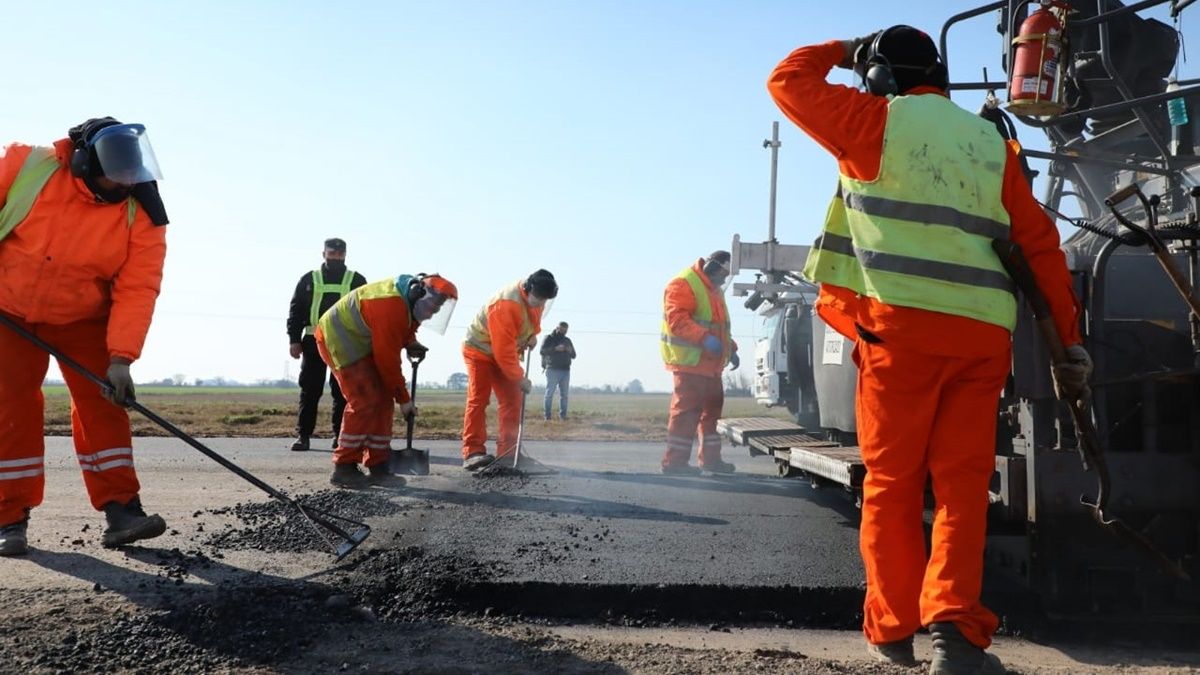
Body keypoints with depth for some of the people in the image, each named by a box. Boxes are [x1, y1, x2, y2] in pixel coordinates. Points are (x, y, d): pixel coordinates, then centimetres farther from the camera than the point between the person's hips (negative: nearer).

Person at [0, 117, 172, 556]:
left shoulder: (141, 214, -19)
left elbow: (137, 289, -21)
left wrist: (121, 356, -29)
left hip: (83, 320, 1)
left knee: (101, 404, -7)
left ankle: (120, 510, -5)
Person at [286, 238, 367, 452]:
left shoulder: (357, 281, 10)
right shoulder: (309, 280, 12)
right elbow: (295, 311, 9)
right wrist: (294, 340, 0)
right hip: (314, 343, 1)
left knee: (342, 392, 2)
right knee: (309, 391, 1)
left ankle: (340, 434, 9)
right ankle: (303, 435, 6)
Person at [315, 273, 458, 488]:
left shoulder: (408, 303, -2)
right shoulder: (391, 306, -31)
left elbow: (403, 328, 21)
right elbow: (388, 358, -27)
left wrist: (411, 344, -3)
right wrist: (404, 399, -18)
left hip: (360, 342, 10)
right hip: (337, 339, -10)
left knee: (383, 402, 3)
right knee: (364, 402, -17)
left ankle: (378, 467, 7)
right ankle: (343, 468, -8)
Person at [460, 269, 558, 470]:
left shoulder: (536, 296, -10)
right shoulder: (505, 304, -36)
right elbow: (503, 350, -34)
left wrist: (533, 334, -1)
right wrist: (519, 378, -29)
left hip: (507, 352, 8)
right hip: (480, 349, -8)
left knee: (512, 401, 1)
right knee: (478, 400, -15)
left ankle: (508, 453, 4)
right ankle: (473, 452, -15)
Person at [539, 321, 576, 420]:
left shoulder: (567, 340, 18)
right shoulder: (549, 338, 3)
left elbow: (573, 356, 17)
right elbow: (542, 351, -11)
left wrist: (570, 351, -6)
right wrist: (555, 349, -22)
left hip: (565, 370, 5)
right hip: (553, 370, -5)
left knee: (564, 394, 4)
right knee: (550, 393, -7)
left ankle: (563, 415, 9)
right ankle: (547, 416, -5)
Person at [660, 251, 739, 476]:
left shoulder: (714, 290, 22)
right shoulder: (683, 284, -9)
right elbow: (677, 319, -22)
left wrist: (731, 349, 18)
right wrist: (704, 338, -30)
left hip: (710, 364, 10)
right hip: (690, 362, -10)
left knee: (712, 409, 14)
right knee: (687, 410, -10)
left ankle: (710, 458, 23)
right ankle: (674, 461, -6)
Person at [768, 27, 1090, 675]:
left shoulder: (878, 120, 6)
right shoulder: (991, 141, 19)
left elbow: (788, 80, 16)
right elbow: (1041, 242, 14)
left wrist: (845, 50, 31)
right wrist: (1070, 336, 15)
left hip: (904, 324, -3)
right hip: (984, 332, 4)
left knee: (891, 482, 5)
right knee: (962, 482, 5)